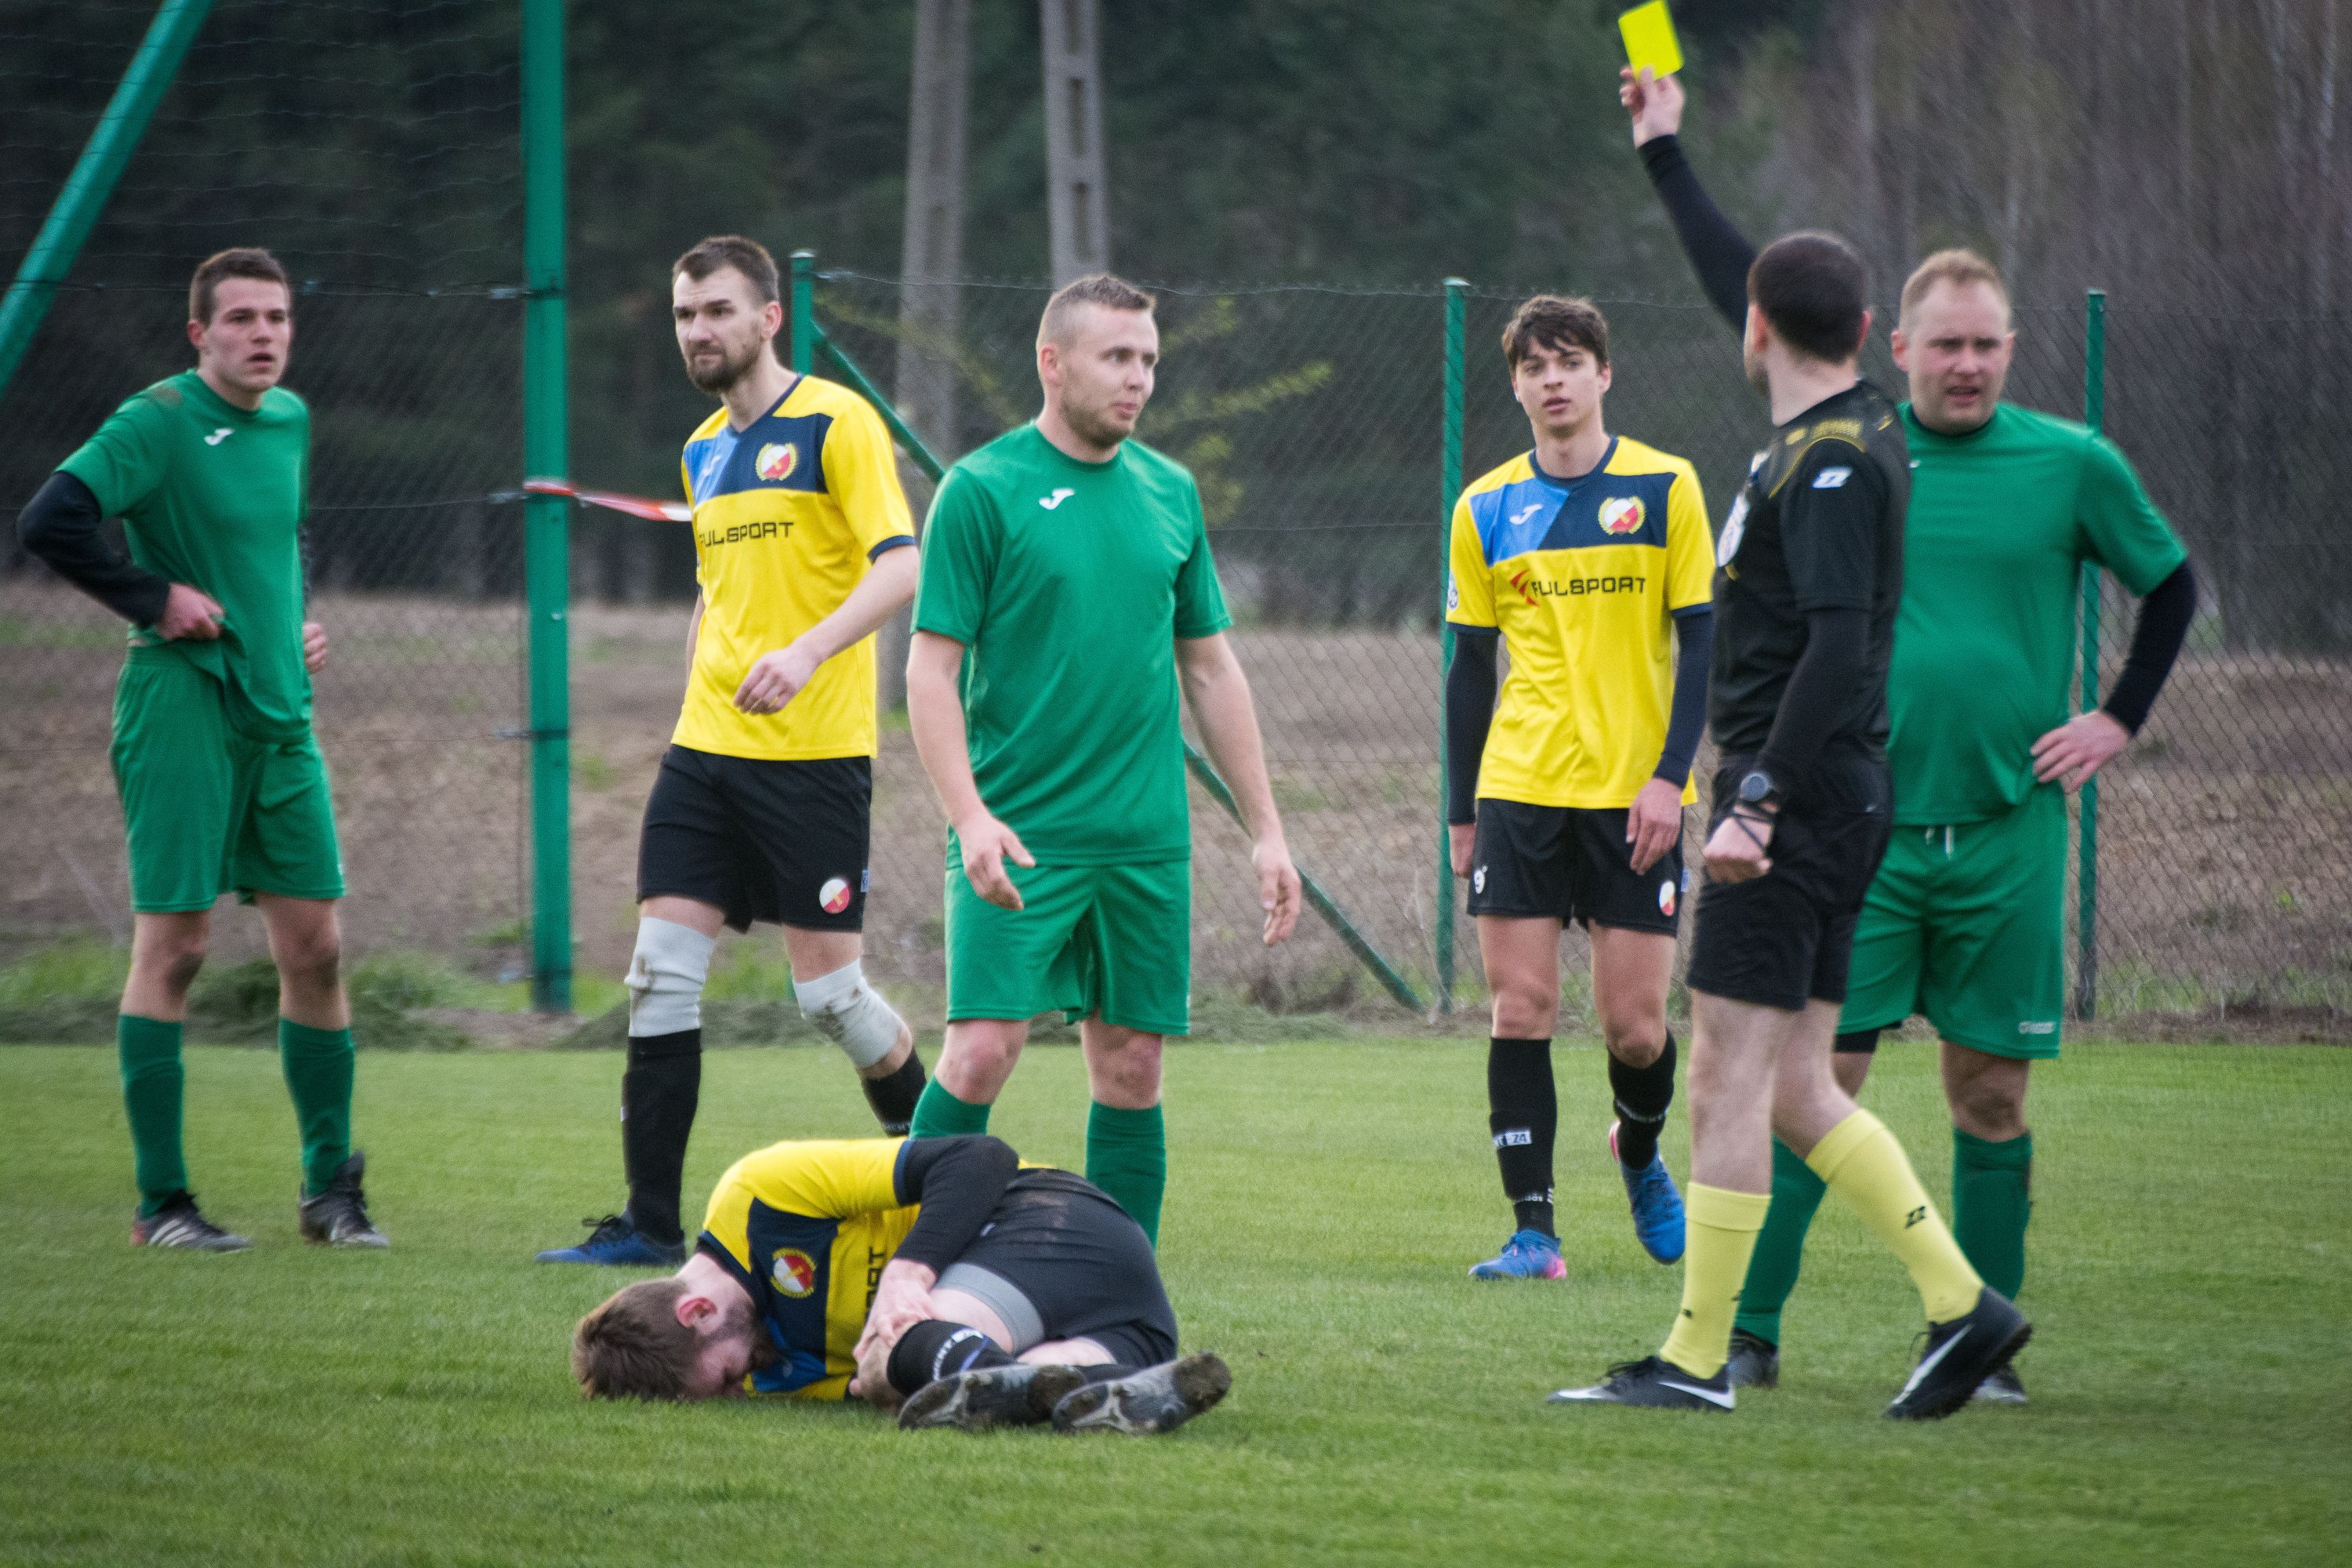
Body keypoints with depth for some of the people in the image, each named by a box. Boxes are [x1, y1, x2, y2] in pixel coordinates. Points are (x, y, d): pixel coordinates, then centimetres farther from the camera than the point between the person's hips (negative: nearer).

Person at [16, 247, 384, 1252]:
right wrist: (155, 597, -15)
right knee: (174, 943, -4)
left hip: (279, 715, 7)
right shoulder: (158, 422, -11)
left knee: (314, 945, 5)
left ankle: (330, 1187, 14)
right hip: (182, 707, -7)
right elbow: (49, 522, -21)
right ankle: (161, 1202, 1)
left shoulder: (290, 420, 12)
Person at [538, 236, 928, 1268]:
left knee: (828, 988, -4)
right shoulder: (701, 453, 16)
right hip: (706, 754, 7)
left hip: (814, 755, -7)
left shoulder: (835, 424, -6)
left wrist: (808, 651, -30)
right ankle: (650, 1223, -1)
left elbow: (901, 566, -16)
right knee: (660, 976, -3)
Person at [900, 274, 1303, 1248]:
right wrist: (969, 816, -19)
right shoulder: (981, 490, -4)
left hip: (1146, 839, 5)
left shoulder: (1170, 493, 11)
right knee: (982, 1052, -13)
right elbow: (932, 667, -7)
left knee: (1132, 1071, 5)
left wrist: (1265, 830, 13)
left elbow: (1210, 668, 17)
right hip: (1019, 837, -5)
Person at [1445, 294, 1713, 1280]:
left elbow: (1701, 640, 0)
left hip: (1636, 796, -2)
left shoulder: (1665, 488, 0)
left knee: (1635, 1026, -1)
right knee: (1519, 1010, -6)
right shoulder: (1485, 511, 7)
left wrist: (1670, 774, -10)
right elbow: (1469, 669, 12)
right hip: (1520, 792, 2)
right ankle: (1532, 1229, -2)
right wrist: (1461, 811, 10)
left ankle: (1639, 1154, 31)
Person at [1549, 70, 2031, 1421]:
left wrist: (1757, 801, -27)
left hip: (1800, 806, -9)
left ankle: (1697, 1358, -5)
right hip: (1824, 809, 9)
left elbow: (1837, 647, -24)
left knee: (1730, 1078, -7)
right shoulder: (1850, 431, 13)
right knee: (1795, 1091, 10)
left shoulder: (1832, 463, -15)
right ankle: (1962, 1303, 8)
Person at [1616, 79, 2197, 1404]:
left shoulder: (2073, 465, 1)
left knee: (1994, 1096, 4)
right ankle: (1750, 1334, 0)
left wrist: (2121, 720, 6)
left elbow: (2173, 584, 15)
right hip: (1863, 829, 0)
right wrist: (1667, 156, 10)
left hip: (2007, 834, 0)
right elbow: (1747, 298, 8)